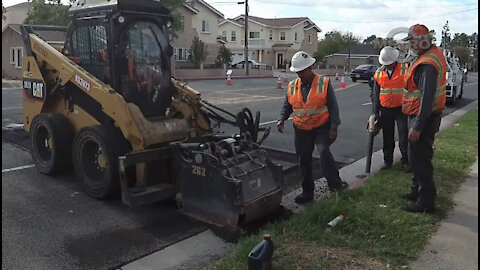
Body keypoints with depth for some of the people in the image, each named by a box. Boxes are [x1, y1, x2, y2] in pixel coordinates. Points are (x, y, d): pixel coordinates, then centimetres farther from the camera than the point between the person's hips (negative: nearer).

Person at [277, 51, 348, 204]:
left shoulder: (324, 83, -6)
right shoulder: (292, 87, 5)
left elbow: (333, 107, -5)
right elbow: (287, 106, 14)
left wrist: (333, 128, -11)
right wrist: (281, 119, -6)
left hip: (322, 128, -4)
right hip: (301, 130, 4)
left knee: (324, 152, -26)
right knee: (304, 161, 8)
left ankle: (335, 183, -11)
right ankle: (307, 191, 21)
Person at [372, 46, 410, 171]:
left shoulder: (405, 69, -6)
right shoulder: (379, 73, 5)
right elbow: (375, 95, 9)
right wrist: (375, 112, 5)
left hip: (401, 109, -3)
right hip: (385, 110, 3)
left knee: (404, 137, 0)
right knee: (387, 137, 12)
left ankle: (406, 161, 13)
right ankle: (388, 160, 24)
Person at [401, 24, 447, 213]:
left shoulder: (427, 65, -25)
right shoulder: (434, 53, 8)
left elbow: (427, 98, -29)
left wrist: (417, 126, -28)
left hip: (423, 117, -11)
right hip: (429, 114, 11)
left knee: (419, 158, -2)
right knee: (418, 156, 21)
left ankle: (426, 201, 7)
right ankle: (417, 191, 35)